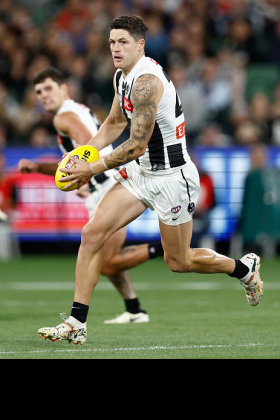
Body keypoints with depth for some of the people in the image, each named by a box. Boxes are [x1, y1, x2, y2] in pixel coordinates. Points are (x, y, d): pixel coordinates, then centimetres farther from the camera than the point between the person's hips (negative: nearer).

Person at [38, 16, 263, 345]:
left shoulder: (146, 81, -25)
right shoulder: (122, 76, 5)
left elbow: (136, 146, -25)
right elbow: (115, 123, 22)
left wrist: (92, 170, -16)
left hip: (172, 176, -9)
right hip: (142, 171, 9)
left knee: (178, 262, 7)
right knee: (92, 233, -5)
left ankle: (245, 268, 34)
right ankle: (76, 324, -3)